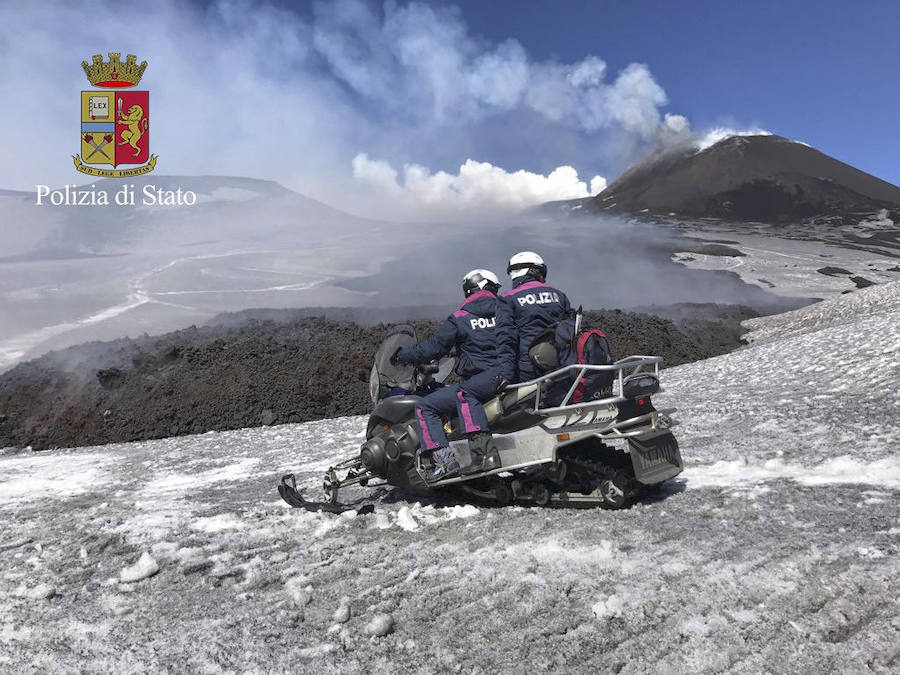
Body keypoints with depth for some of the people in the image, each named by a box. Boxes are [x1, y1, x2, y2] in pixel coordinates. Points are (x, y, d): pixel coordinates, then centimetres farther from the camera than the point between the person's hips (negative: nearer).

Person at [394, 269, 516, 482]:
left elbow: (434, 347, 5)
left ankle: (445, 460, -16)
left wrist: (401, 355, 19)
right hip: (511, 375, 6)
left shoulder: (459, 319, 4)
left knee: (425, 407, -1)